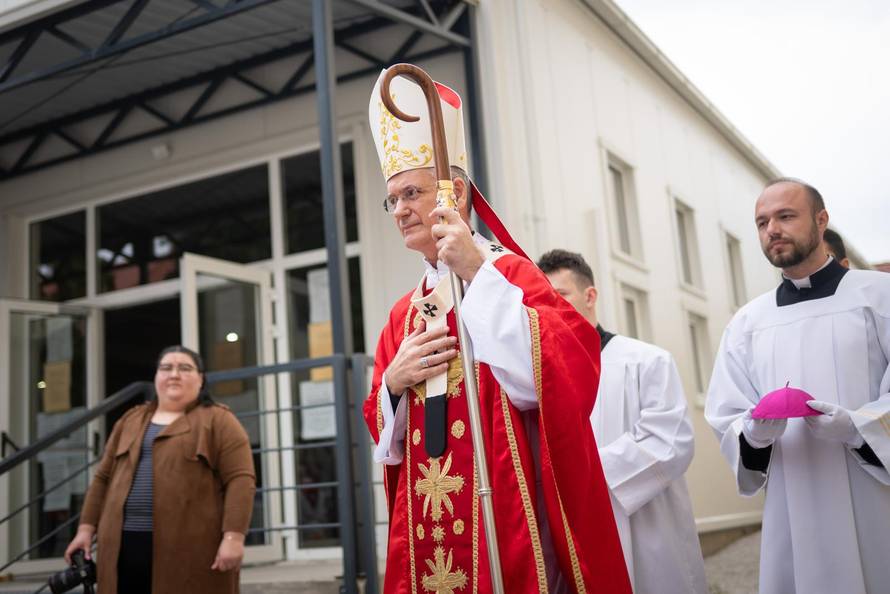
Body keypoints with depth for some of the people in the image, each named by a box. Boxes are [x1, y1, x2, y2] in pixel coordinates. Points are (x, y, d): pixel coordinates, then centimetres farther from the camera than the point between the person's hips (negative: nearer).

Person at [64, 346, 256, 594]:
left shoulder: (218, 420, 0)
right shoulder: (130, 420, 17)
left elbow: (240, 479, -8)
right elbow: (103, 478, 19)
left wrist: (233, 537, -17)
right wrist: (86, 528, 11)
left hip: (191, 546, -5)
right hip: (126, 545, 5)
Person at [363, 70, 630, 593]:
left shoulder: (508, 273, -4)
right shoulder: (403, 314, 13)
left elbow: (557, 375, -20)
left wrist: (479, 273, -20)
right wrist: (393, 383, -4)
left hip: (506, 518, -5)